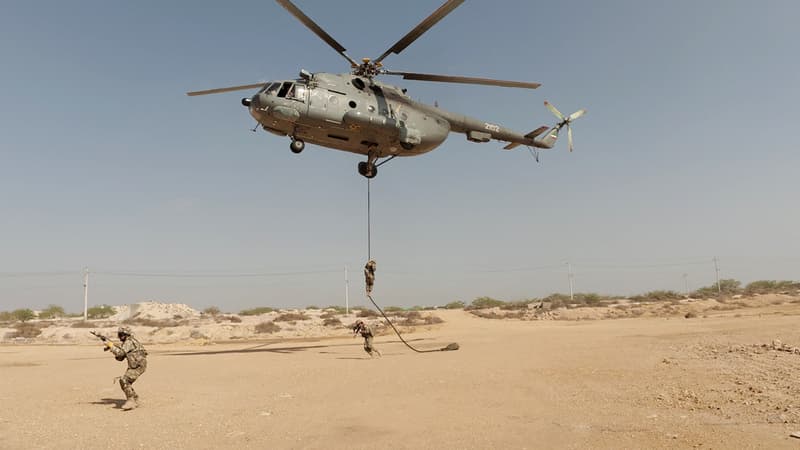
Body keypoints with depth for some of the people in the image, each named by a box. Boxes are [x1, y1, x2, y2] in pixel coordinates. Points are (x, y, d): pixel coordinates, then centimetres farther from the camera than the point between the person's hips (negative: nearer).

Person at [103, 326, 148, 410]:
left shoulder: (129, 342, -13)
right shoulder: (125, 343, 19)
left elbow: (120, 353, -23)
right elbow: (120, 358, 19)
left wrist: (111, 345, -11)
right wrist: (113, 348, 5)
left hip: (139, 366, -10)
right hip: (133, 366, 10)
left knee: (124, 381, -18)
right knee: (125, 382, 10)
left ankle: (130, 401, -13)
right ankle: (135, 400, 21)